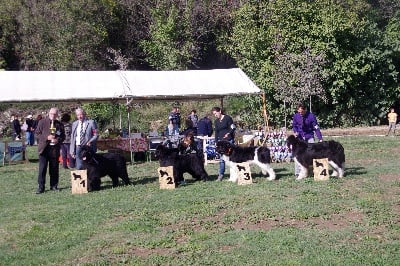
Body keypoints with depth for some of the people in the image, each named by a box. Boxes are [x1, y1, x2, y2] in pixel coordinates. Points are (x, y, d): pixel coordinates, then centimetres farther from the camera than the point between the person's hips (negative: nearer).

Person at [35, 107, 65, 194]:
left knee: (54, 169, 7)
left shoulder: (60, 124, 10)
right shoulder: (42, 122, 3)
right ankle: (41, 187, 1)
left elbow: (63, 136, 12)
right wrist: (47, 137, -14)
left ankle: (54, 185, 18)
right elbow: (37, 133, 0)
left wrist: (58, 140, -10)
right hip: (44, 148, -2)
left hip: (55, 149, 2)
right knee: (42, 168, -4)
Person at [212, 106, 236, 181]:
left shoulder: (227, 118, -3)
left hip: (229, 140, -4)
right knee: (221, 158, -1)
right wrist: (216, 142, 9)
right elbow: (216, 132, 15)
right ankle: (221, 174, 2)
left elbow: (233, 127, -6)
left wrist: (228, 133, -21)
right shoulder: (216, 121, 13)